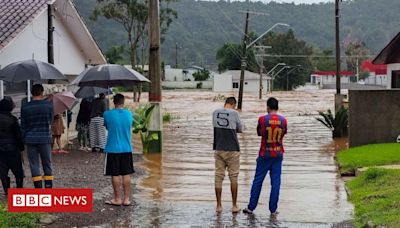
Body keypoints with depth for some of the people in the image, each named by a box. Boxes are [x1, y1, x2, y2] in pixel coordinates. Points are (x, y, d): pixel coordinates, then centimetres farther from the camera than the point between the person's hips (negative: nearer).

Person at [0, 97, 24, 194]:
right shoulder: (12, 119, -9)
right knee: (18, 171, 8)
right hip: (12, 149, -3)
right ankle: (20, 189, 7)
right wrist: (21, 148, 2)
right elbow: (18, 135, -7)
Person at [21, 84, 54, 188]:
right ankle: (48, 186, 6)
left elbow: (23, 126, 5)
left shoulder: (25, 107, 1)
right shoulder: (48, 105, -2)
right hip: (45, 139, -1)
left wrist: (23, 140, 14)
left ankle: (38, 187, 2)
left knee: (34, 165, 5)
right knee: (47, 165, 8)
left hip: (30, 140, 1)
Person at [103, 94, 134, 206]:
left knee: (115, 174, 5)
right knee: (126, 174, 8)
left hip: (113, 149, -3)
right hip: (126, 149, 3)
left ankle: (117, 199, 11)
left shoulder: (108, 114, -10)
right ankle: (126, 199, 11)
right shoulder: (129, 114, -1)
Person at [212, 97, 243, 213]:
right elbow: (240, 129, 2)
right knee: (233, 177, 5)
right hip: (232, 149, -3)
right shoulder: (234, 113, -9)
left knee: (218, 177, 7)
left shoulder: (215, 113, 1)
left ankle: (219, 205, 9)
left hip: (218, 149, 3)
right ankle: (234, 206, 8)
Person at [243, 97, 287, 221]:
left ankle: (251, 207, 12)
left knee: (258, 180, 7)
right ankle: (273, 210, 5)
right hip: (278, 154, 2)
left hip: (265, 154, -2)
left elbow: (259, 133, 5)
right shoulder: (283, 120, -2)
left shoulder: (262, 119, -10)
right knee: (275, 182, 4)